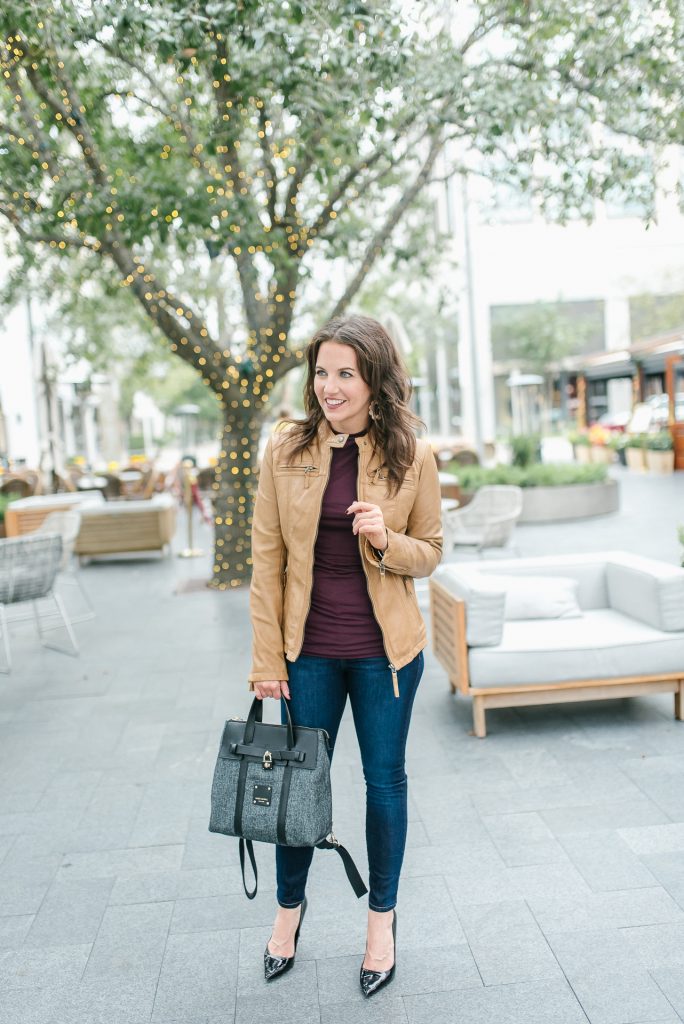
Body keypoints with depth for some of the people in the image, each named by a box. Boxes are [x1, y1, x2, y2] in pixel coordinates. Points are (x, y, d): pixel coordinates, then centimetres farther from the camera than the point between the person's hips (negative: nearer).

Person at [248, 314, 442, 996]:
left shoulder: (412, 456, -7)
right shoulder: (286, 451, -5)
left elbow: (431, 552, 3)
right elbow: (266, 558, -2)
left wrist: (388, 542, -20)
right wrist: (267, 658, -3)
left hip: (385, 649, -1)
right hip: (310, 649, 1)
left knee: (385, 779, 13)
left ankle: (382, 919, 35)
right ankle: (289, 904, 40)